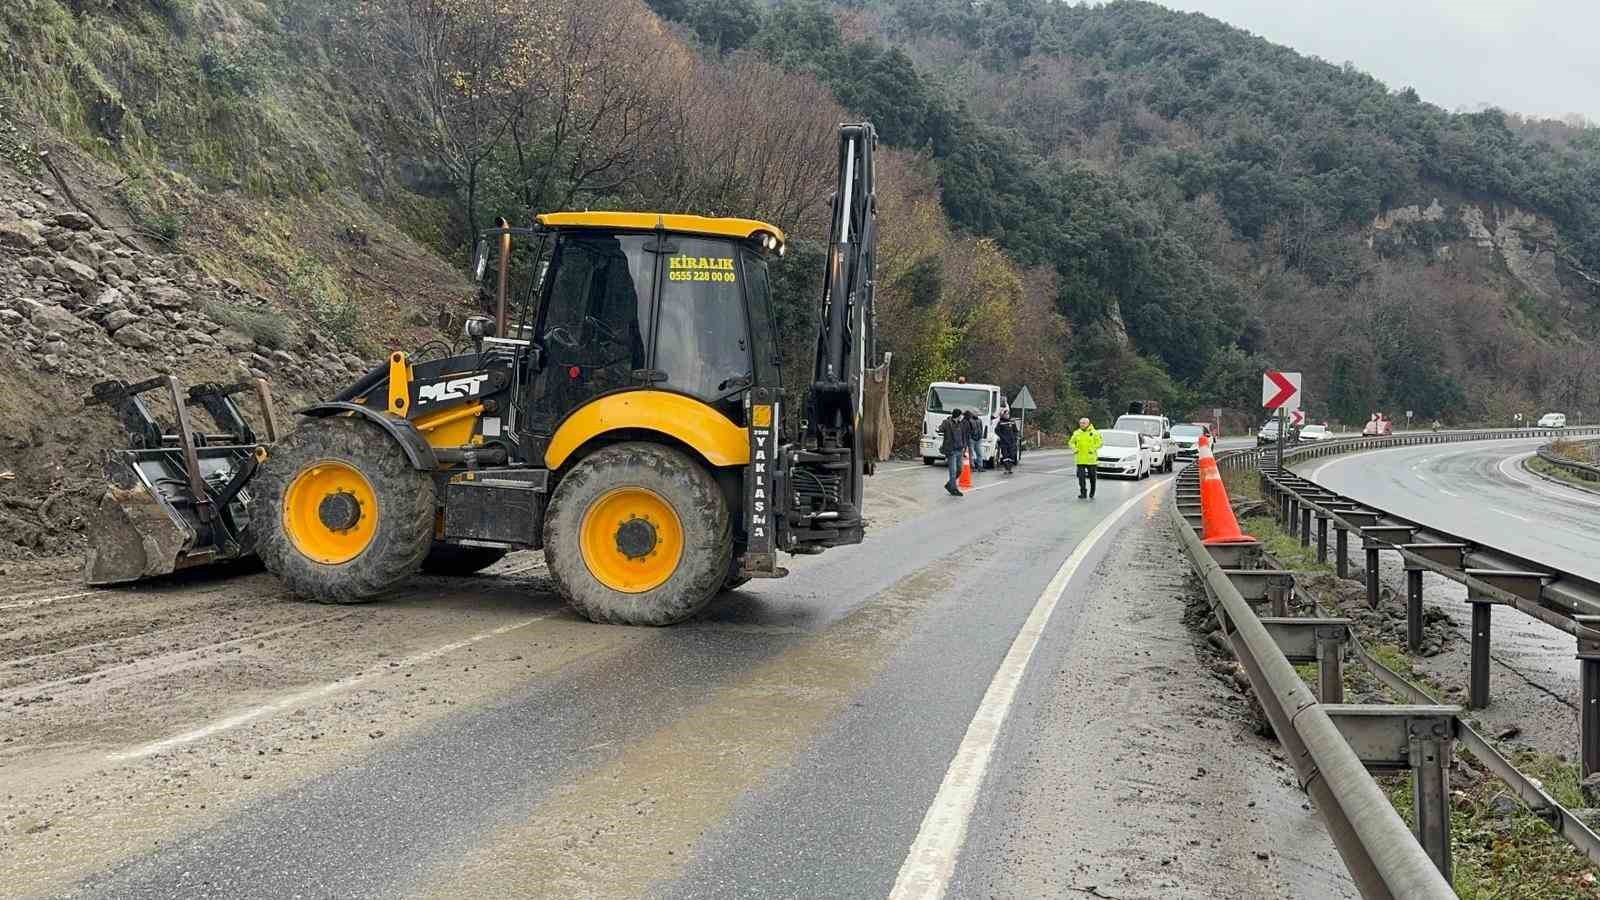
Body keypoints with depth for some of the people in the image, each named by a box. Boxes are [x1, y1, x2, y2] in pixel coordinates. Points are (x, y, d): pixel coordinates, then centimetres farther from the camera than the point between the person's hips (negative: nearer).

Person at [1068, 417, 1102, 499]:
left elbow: (1099, 442, -2)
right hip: (1080, 459, 2)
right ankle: (1083, 492, -3)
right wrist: (1074, 448, -5)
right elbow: (1071, 442, 14)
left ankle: (1092, 492, 27)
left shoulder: (1094, 433, -2)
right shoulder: (1076, 433, 7)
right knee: (1081, 476, -7)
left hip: (1091, 459, -2)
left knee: (1092, 476, 10)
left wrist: (1093, 448, -17)